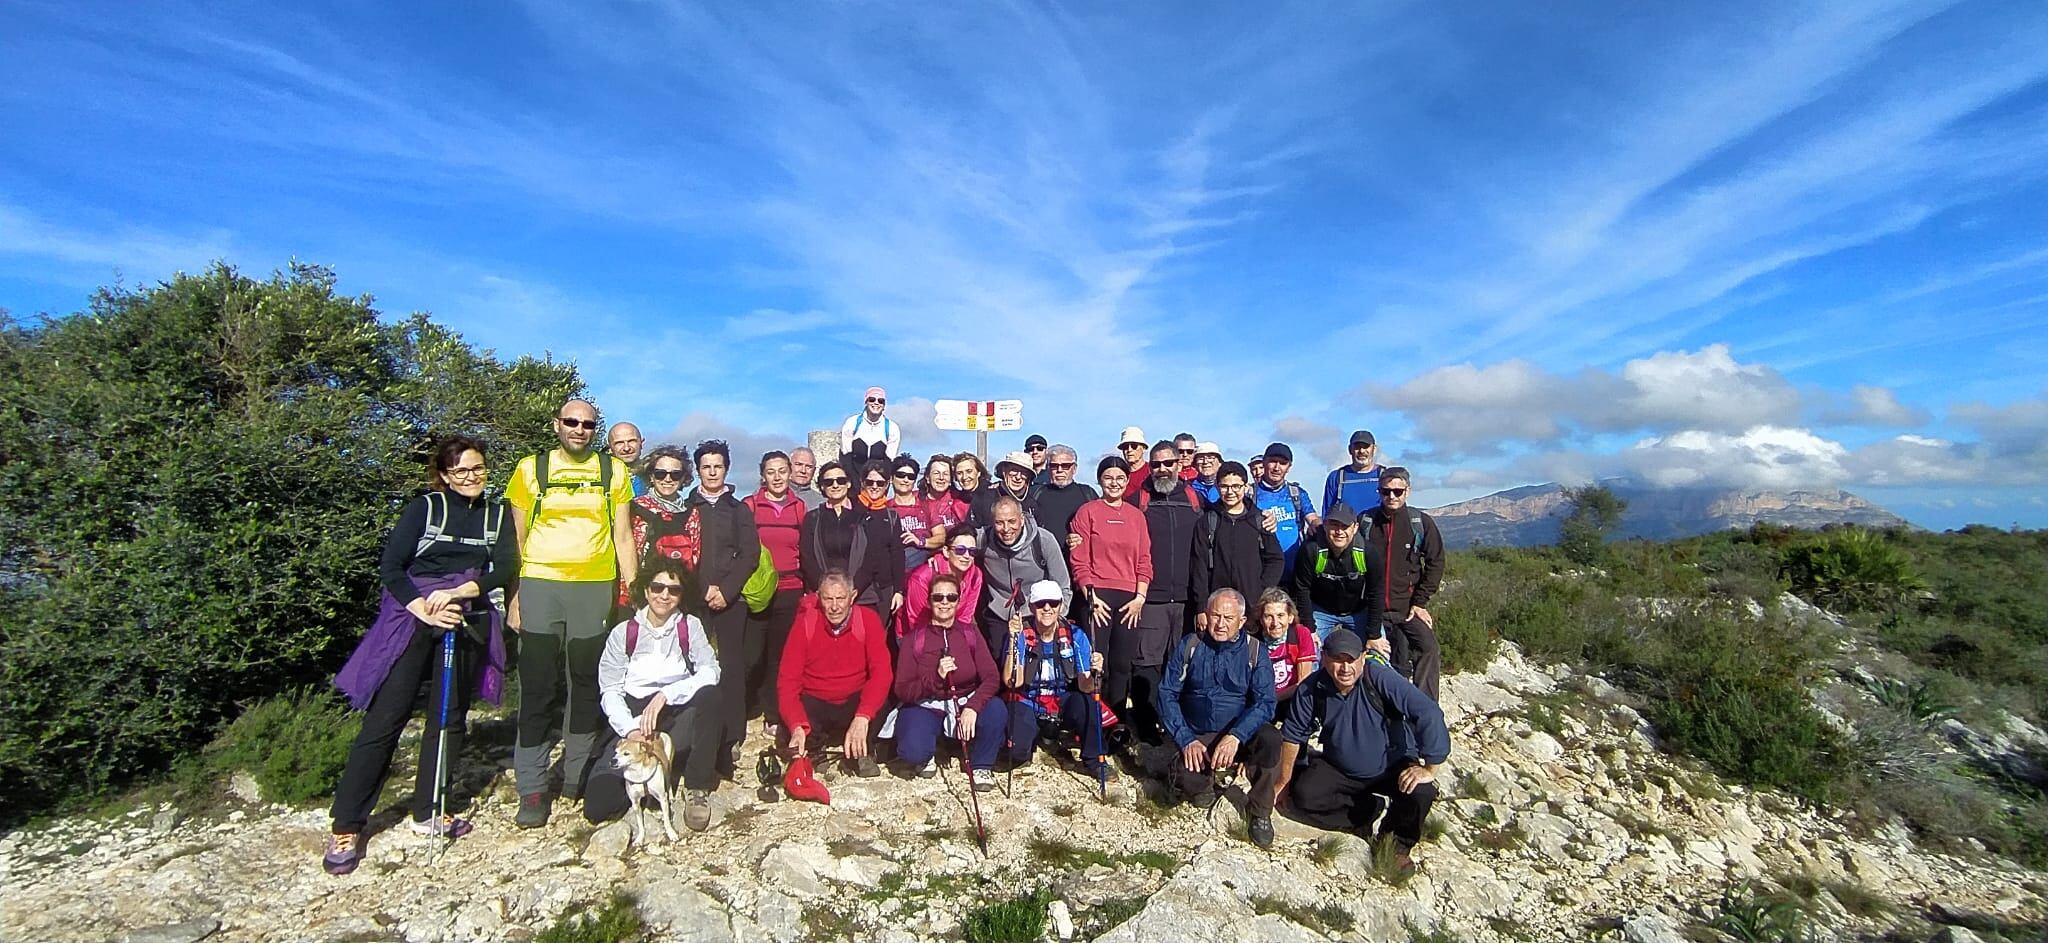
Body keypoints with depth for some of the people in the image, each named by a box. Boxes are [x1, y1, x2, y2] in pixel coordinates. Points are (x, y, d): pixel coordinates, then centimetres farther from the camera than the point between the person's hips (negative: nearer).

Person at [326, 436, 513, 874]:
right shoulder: (424, 507, 1)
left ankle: (429, 813, 20)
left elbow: (506, 568, -2)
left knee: (448, 717, 8)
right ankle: (345, 826, 4)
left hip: (466, 624, 3)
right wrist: (424, 609, -16)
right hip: (412, 619, -3)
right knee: (384, 718, -5)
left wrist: (457, 592, -16)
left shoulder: (497, 512, 8)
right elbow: (390, 566, -4)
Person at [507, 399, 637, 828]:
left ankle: (578, 776, 19)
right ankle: (531, 789, 7)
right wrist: (514, 595, 2)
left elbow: (623, 536, 8)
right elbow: (517, 538, 9)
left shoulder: (613, 471, 8)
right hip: (539, 586, 0)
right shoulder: (531, 468, 8)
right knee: (538, 688, 0)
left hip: (595, 589, 1)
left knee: (586, 684, 7)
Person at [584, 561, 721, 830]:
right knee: (597, 805, -22)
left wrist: (665, 695, -21)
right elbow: (609, 691, 1)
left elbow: (711, 672, -9)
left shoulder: (691, 627, 7)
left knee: (708, 694, -34)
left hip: (681, 719, 0)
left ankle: (697, 788, -15)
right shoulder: (623, 633, 8)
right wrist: (631, 730, -16)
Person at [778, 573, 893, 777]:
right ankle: (815, 745, 8)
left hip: (855, 702, 0)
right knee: (789, 718, -30)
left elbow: (882, 672, -24)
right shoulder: (805, 623, -13)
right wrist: (797, 727, -34)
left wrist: (862, 718, -40)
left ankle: (863, 752, 2)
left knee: (881, 704, -31)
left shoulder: (867, 620, -15)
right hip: (815, 703, 1)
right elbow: (787, 680, -16)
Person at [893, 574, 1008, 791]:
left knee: (996, 710, -30)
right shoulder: (914, 639, -5)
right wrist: (936, 676, -28)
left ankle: (981, 765, -2)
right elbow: (902, 690, -11)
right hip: (926, 708, -2)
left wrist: (972, 708, -29)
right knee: (912, 751, -32)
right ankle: (926, 755, 8)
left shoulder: (970, 633, -1)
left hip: (965, 705, 2)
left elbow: (991, 678, -11)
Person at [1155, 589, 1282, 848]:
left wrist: (1236, 736, -26)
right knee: (1185, 781, -29)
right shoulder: (1189, 647, 0)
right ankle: (1207, 777, 10)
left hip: (1241, 732, 0)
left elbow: (1264, 702, -11)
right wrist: (1186, 740, -13)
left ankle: (1259, 810, -7)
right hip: (1197, 737, 0)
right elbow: (1167, 694, -1)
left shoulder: (1254, 652, -2)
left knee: (1269, 740, -32)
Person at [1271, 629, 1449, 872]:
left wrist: (1430, 768, -28)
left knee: (1421, 793, -30)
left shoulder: (1381, 679, -25)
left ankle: (1398, 843, 2)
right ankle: (1370, 810, 4)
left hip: (1393, 768, -2)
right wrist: (1284, 780, 2)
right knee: (1302, 797, -20)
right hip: (1339, 770, 2)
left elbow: (1428, 714, -29)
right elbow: (1293, 734, -2)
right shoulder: (1312, 689, -14)